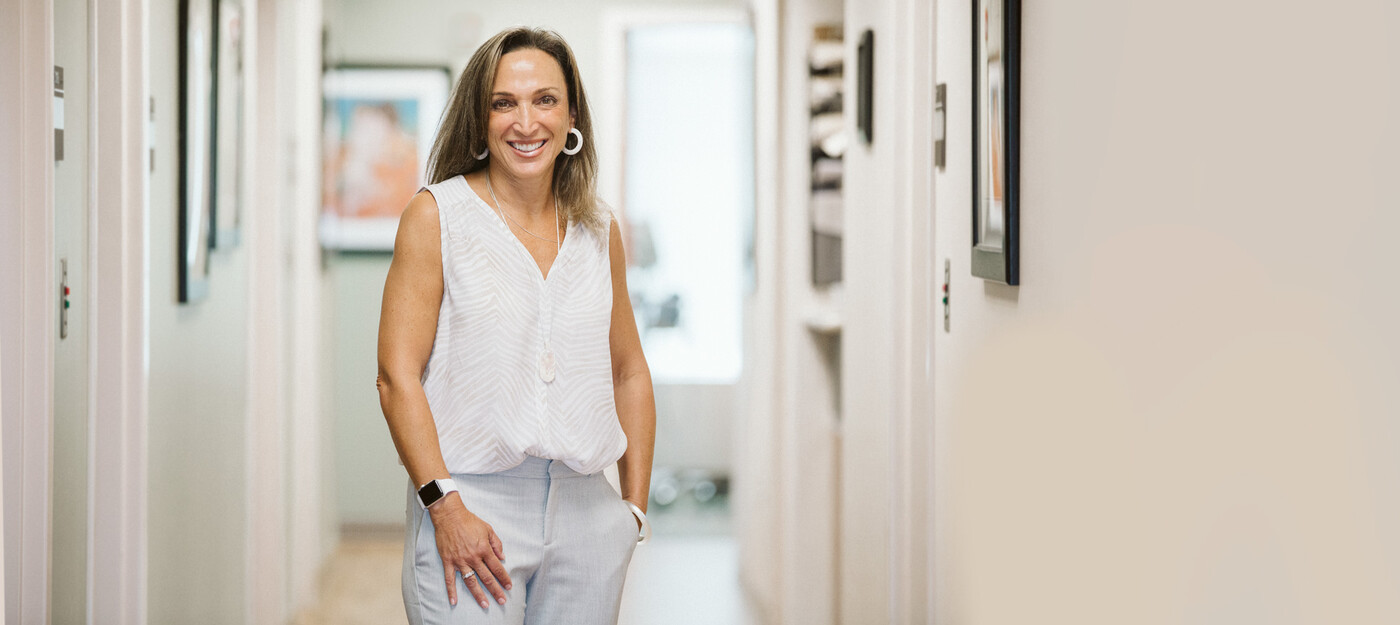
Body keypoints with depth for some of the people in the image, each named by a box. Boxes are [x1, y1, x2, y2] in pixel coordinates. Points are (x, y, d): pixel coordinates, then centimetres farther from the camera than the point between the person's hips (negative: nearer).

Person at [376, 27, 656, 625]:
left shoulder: (598, 229, 11)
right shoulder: (436, 215, -2)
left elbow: (630, 375, 18)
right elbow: (398, 377, -7)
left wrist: (635, 505, 11)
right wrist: (444, 506, -14)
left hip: (584, 510, 4)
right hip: (471, 504, -4)